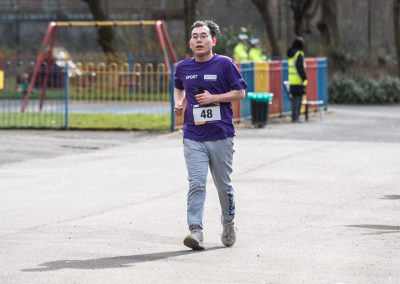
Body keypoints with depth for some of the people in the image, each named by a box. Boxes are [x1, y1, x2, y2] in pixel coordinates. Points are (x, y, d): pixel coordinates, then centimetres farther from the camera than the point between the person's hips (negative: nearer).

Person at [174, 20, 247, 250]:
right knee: (196, 184, -11)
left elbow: (240, 93, -1)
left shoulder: (225, 64, -4)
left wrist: (214, 98, -13)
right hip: (193, 138, 2)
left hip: (221, 136, -1)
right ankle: (196, 231, -15)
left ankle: (228, 223, 32)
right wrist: (178, 102, 6)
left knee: (223, 185, 10)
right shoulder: (183, 67, 7)